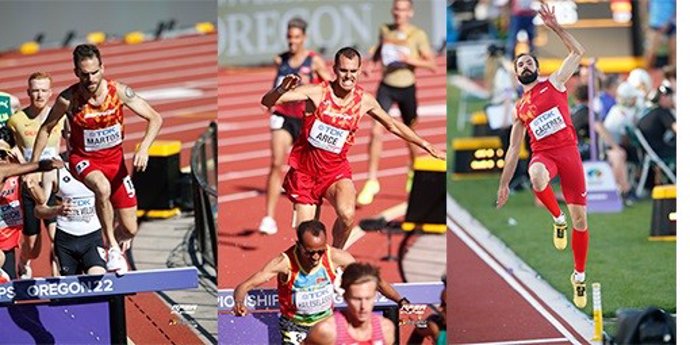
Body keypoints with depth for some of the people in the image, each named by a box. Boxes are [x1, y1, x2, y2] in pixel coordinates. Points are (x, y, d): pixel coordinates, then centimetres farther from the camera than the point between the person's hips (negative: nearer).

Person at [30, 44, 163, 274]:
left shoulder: (119, 91, -18)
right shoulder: (68, 99, -20)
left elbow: (155, 119, -11)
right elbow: (46, 129, -3)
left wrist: (143, 149, -26)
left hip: (114, 159, 3)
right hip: (84, 159, -3)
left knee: (129, 230, 2)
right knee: (103, 188, -40)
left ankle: (115, 246, 39)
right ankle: (112, 246, -21)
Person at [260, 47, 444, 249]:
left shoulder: (365, 101, -4)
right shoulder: (316, 92, -14)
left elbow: (393, 125, 14)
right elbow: (267, 102, -20)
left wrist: (426, 146, 18)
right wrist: (282, 89, -42)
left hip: (336, 170, 1)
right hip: (304, 170, -1)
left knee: (347, 214, -29)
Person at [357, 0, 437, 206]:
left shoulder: (418, 35, -9)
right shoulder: (385, 30, 1)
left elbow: (432, 65, -10)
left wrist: (411, 60, -24)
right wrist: (372, 63, 4)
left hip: (406, 89, -2)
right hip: (386, 86, 2)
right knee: (376, 131, -14)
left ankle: (413, 171, 41)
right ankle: (372, 181, -9)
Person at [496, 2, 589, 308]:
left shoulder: (555, 83, 12)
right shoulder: (519, 109, 18)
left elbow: (578, 52, 5)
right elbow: (514, 149, 20)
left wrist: (555, 26, -2)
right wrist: (504, 183, 16)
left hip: (568, 151, -1)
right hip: (542, 154, 1)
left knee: (580, 218, 0)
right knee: (537, 177, -40)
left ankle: (579, 275, 15)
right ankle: (557, 219, -11)